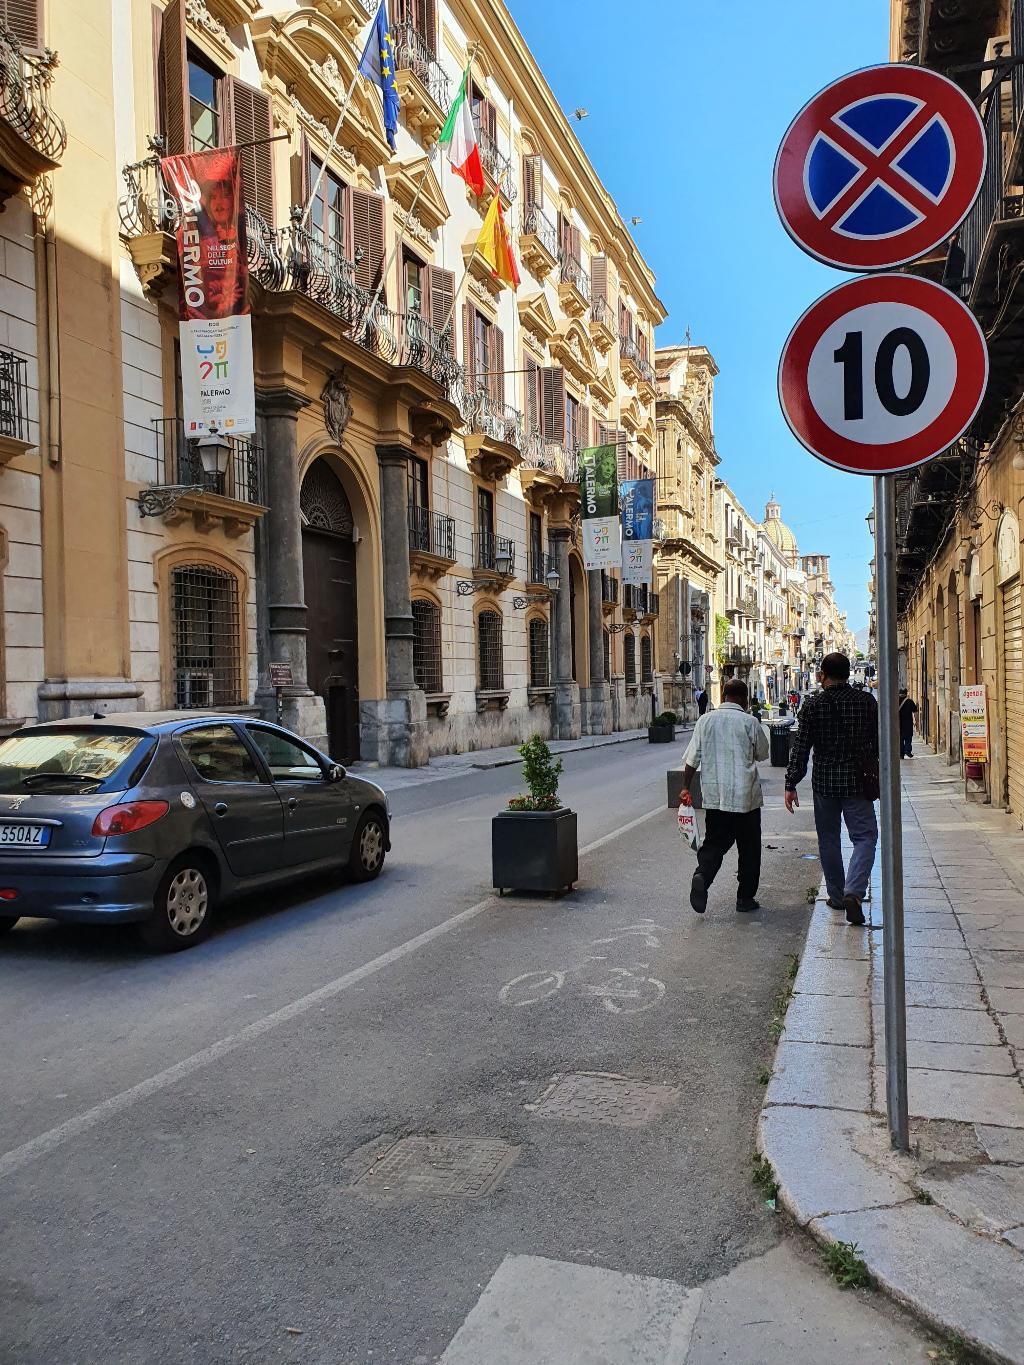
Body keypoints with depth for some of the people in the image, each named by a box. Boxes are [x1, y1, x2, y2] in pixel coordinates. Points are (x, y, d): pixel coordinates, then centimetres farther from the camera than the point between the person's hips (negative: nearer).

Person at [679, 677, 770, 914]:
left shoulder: (705, 721, -1)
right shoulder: (750, 723, -8)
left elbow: (692, 759, 0)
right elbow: (763, 754, 6)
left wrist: (685, 787, 9)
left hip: (714, 797, 2)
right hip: (746, 797, -2)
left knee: (714, 842, 10)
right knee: (749, 848, 11)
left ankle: (702, 876, -16)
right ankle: (745, 898, 15)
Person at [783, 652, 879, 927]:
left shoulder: (813, 704, -5)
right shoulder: (867, 701, 0)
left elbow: (801, 747, -7)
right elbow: (879, 744, 6)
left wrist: (791, 785, -4)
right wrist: (878, 777, 19)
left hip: (824, 782, 0)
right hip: (858, 782, 0)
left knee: (828, 840, 13)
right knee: (864, 836, 4)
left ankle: (837, 896, 21)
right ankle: (853, 892, -16)